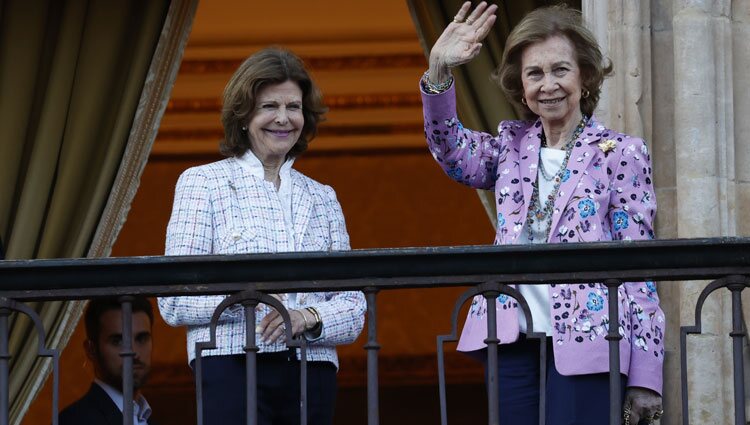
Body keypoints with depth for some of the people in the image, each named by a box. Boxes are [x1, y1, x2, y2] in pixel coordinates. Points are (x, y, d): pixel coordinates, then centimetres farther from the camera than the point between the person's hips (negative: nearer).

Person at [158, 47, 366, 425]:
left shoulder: (322, 198, 19)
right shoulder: (202, 182, 7)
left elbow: (353, 310, 12)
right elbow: (174, 303, -1)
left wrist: (308, 317, -10)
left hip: (312, 377, 4)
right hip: (233, 369, -4)